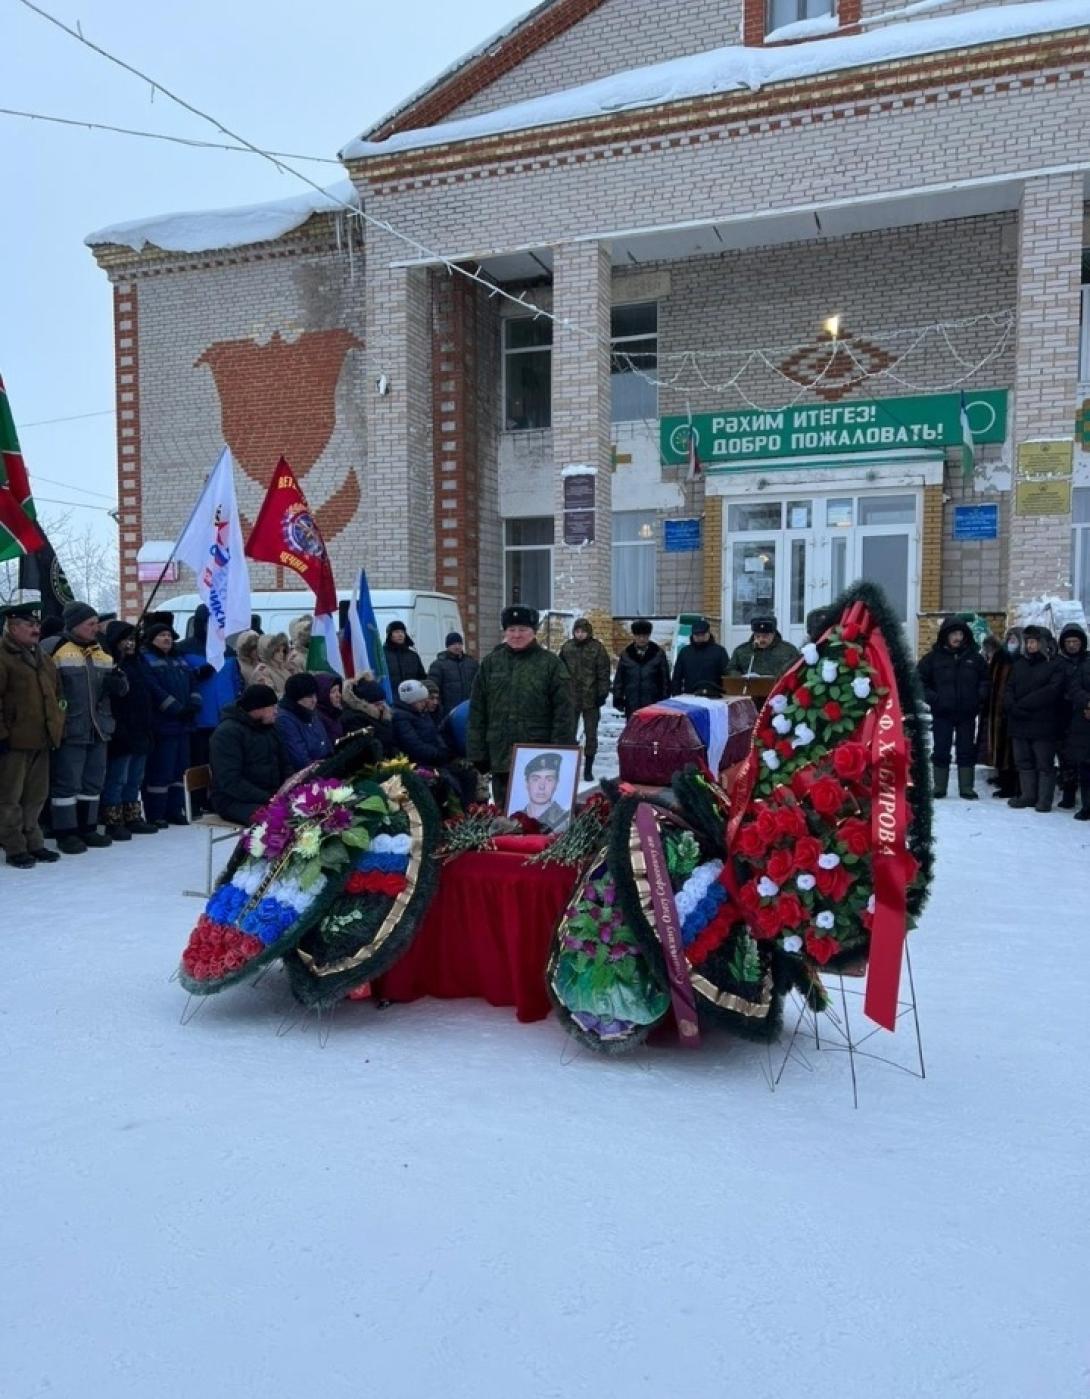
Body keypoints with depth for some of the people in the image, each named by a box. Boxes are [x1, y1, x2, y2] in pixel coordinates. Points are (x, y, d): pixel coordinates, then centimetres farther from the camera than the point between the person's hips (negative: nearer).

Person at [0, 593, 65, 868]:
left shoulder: (42, 657, 16)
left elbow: (56, 694, 22)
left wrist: (58, 728, 16)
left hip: (41, 741, 8)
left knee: (36, 796, 14)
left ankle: (33, 843, 23)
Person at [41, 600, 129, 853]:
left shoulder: (103, 653, 14)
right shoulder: (55, 649, -8)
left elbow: (120, 687, 17)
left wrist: (119, 683, -6)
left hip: (98, 730, 7)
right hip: (70, 731, -7)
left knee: (93, 782, 13)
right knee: (67, 783, -1)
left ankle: (87, 828, 23)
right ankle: (66, 833, 7)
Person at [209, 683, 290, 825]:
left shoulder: (269, 727, 14)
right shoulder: (227, 732, -12)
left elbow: (284, 765, 21)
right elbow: (230, 781, -20)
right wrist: (267, 798, -24)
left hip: (272, 795, 8)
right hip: (235, 801, -8)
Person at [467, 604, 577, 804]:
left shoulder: (551, 664, -1)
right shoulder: (491, 662, 8)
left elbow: (564, 713, -4)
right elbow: (477, 712, 9)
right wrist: (478, 753, 4)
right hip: (501, 758, 3)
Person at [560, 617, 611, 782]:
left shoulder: (597, 648, -4)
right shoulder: (567, 647, 5)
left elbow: (603, 673, -3)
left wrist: (602, 694, -8)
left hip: (591, 699, -3)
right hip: (571, 698, 3)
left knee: (591, 735, 4)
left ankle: (588, 770, 13)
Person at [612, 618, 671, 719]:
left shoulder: (658, 653, 2)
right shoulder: (626, 654, 5)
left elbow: (665, 679, 4)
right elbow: (618, 679, 8)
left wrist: (665, 702, 1)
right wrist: (618, 699, 3)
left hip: (653, 704, -1)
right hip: (632, 706, 1)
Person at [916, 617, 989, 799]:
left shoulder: (974, 657, 4)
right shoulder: (934, 657, -1)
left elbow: (985, 679, 13)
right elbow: (919, 679, 2)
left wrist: (980, 696, -2)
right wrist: (931, 697, -8)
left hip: (967, 714, 2)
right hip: (942, 713, -1)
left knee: (967, 750, 7)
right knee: (940, 750, 5)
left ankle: (967, 787, 14)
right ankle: (939, 787, 14)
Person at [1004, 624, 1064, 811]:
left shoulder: (1054, 666, -2)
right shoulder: (1019, 664, 16)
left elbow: (1051, 691, -15)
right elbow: (1009, 688, 10)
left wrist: (1022, 704, -18)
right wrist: (1012, 706, -11)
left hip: (1043, 724, -6)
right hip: (1019, 724, 6)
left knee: (1044, 764, 0)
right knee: (1023, 762, 10)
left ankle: (1044, 799, 5)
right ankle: (1028, 795, 19)